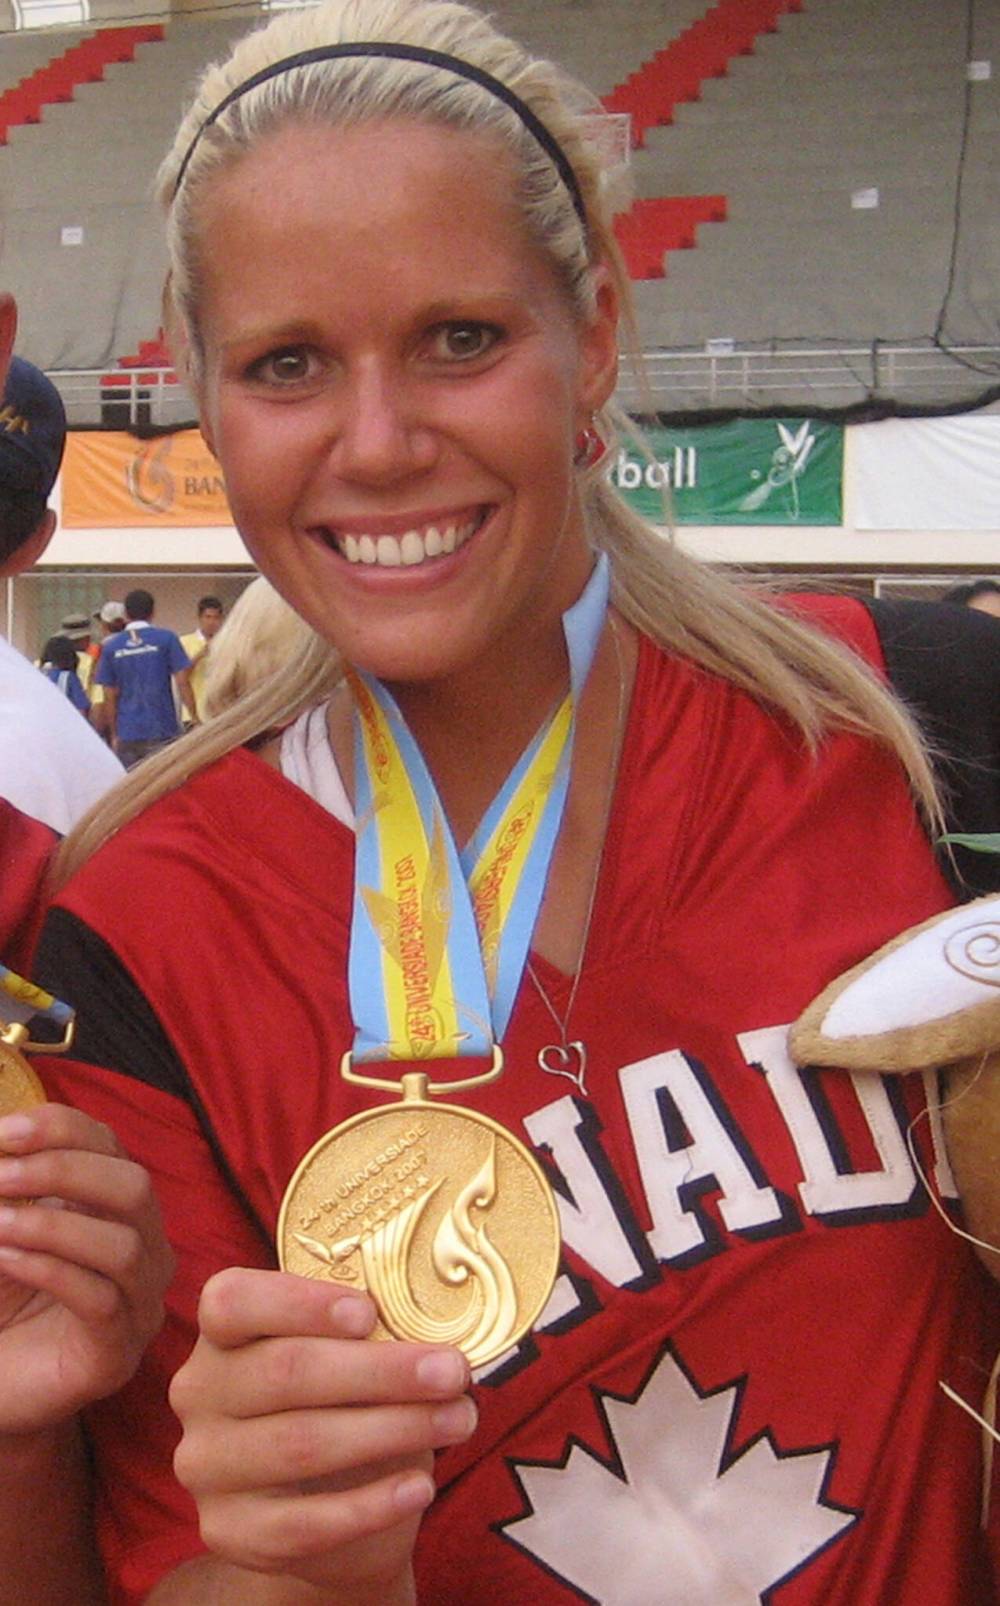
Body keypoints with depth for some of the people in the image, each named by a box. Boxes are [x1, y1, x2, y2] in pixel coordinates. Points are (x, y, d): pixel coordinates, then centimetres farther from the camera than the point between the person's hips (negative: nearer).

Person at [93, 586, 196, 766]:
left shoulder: (111, 647, 5)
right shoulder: (166, 639, -3)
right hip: (161, 731, -2)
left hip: (127, 734, 2)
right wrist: (194, 717, 2)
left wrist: (114, 734, 14)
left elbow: (110, 697, 7)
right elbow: (182, 682, -7)